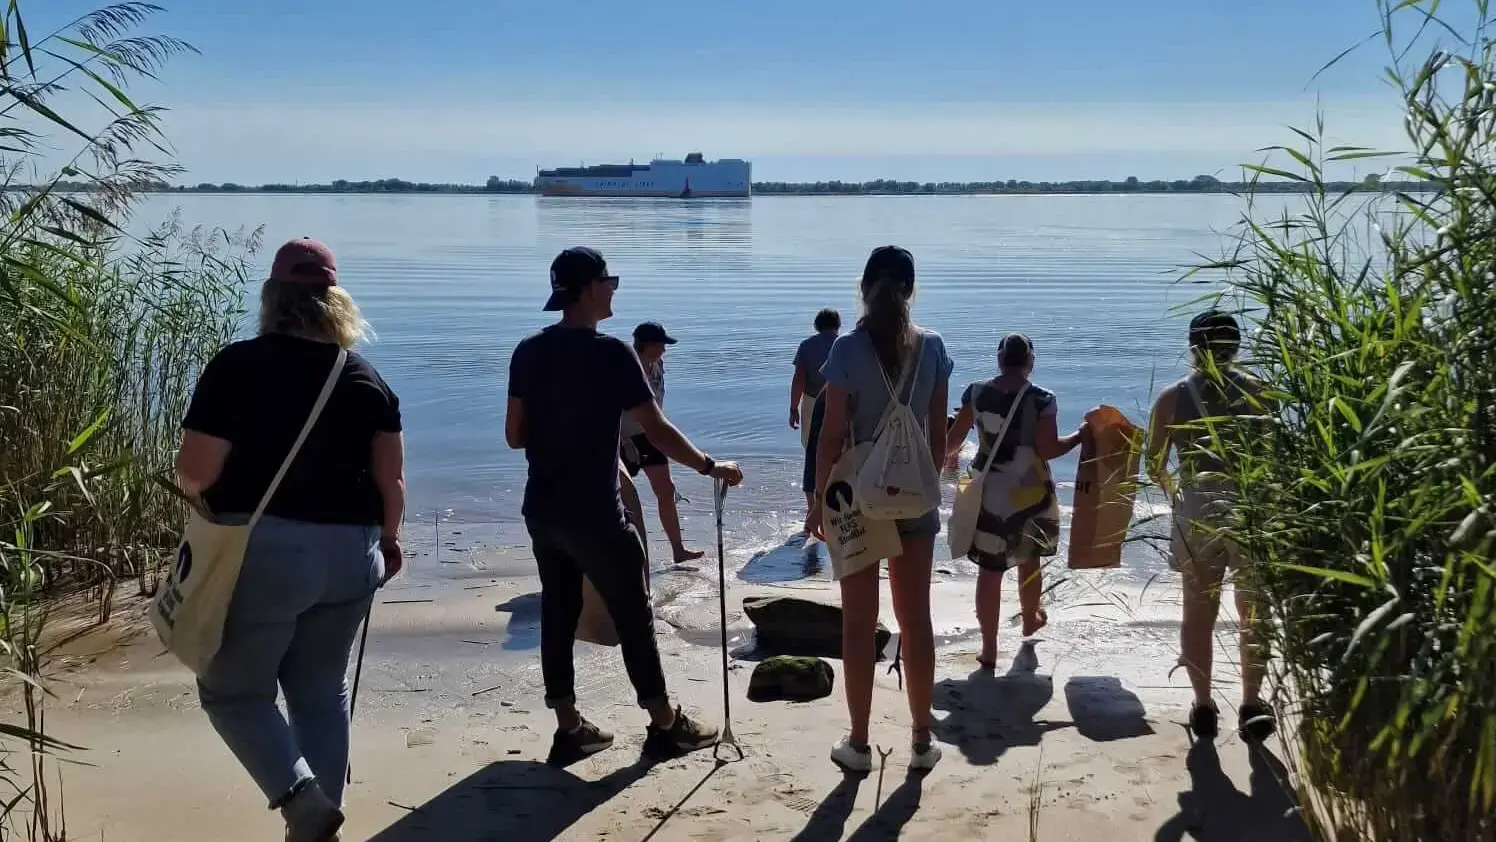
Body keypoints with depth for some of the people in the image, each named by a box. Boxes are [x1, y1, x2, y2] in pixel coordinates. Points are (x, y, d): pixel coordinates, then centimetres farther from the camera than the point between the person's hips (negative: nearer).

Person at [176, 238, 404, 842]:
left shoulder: (236, 367, -8)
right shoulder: (366, 378, 3)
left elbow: (195, 472, -11)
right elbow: (390, 480, 1)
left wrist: (196, 490, 12)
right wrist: (387, 540, 18)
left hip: (261, 552, -4)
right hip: (347, 553, 4)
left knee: (232, 690, 12)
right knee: (321, 692, 18)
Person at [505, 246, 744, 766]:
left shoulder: (529, 352, 2)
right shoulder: (610, 353, -14)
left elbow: (515, 436, 5)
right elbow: (656, 430, -15)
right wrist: (711, 467, -5)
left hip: (542, 508, 6)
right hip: (593, 512, -6)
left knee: (558, 612, 12)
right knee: (633, 612, 6)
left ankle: (569, 731, 19)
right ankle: (665, 725, 17)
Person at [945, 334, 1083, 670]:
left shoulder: (976, 393, -4)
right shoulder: (1041, 400, -13)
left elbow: (952, 440, 1)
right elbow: (1048, 450, -17)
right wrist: (1081, 436, -2)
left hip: (987, 494, 1)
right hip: (1030, 494, -1)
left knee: (989, 569, 3)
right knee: (1029, 560, 23)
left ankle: (989, 649, 4)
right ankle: (1030, 619, 47)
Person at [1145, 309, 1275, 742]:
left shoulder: (1173, 397, 0)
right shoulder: (1256, 391, -2)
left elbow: (1154, 465, 2)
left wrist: (1170, 489, 23)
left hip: (1197, 512, 1)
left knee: (1199, 610, 11)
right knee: (1254, 610, 12)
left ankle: (1204, 706, 16)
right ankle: (1251, 704, 14)